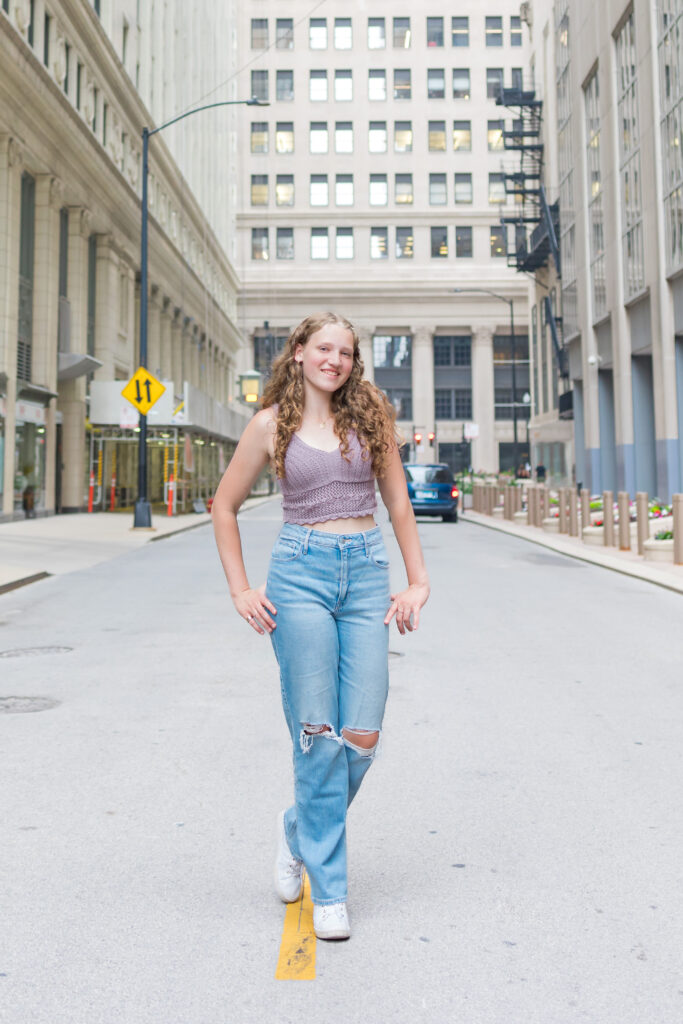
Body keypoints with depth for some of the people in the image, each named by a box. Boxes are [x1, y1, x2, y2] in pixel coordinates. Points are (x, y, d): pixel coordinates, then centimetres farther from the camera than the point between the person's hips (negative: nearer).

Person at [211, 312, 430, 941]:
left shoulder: (370, 416, 9)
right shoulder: (271, 425, 5)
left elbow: (398, 503, 14)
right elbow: (225, 507, 12)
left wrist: (418, 582, 8)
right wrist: (241, 592, 5)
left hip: (366, 572, 2)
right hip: (301, 573, -2)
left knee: (362, 736, -3)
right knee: (319, 735, -4)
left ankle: (301, 830, 27)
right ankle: (328, 888, 10)